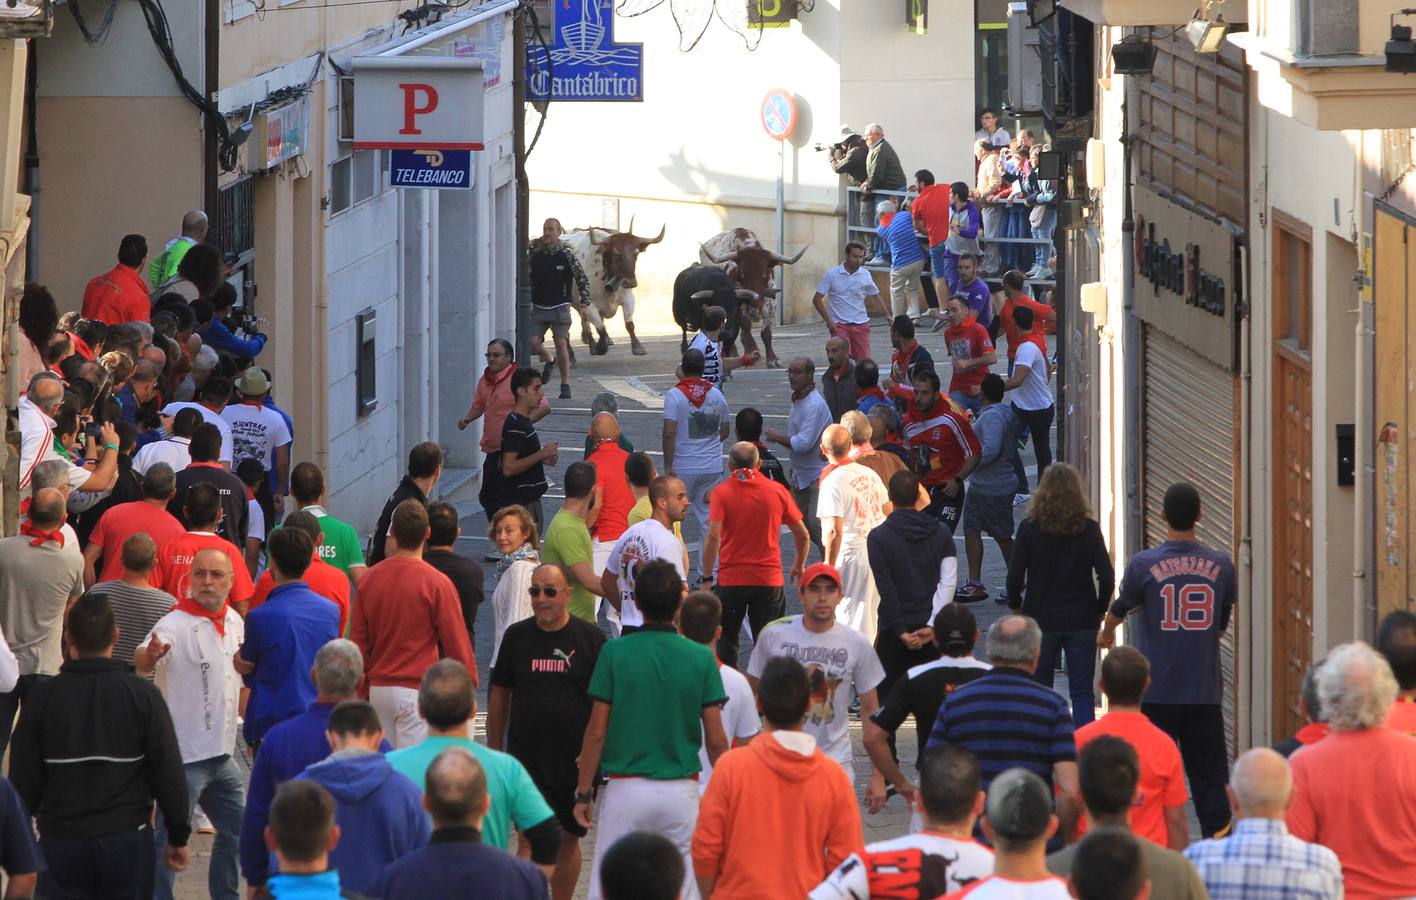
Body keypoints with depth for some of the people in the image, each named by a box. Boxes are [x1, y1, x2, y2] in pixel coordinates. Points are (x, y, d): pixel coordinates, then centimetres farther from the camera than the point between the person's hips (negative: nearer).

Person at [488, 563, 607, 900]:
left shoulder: (591, 638, -3)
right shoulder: (517, 636, 3)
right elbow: (500, 695, 10)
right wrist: (494, 752, 9)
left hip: (576, 758, 0)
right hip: (525, 756, 0)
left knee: (568, 840, 11)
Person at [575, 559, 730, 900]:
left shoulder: (615, 653, -7)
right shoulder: (701, 658, -3)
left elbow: (596, 732, -5)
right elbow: (716, 740, -1)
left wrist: (583, 792, 4)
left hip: (625, 789, -1)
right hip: (681, 791, 1)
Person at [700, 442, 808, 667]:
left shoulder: (722, 492, -6)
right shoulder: (776, 490, 0)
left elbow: (713, 537, -18)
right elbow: (802, 535, 5)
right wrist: (799, 566, 22)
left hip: (730, 580, -1)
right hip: (769, 580, 1)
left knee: (726, 642, 15)